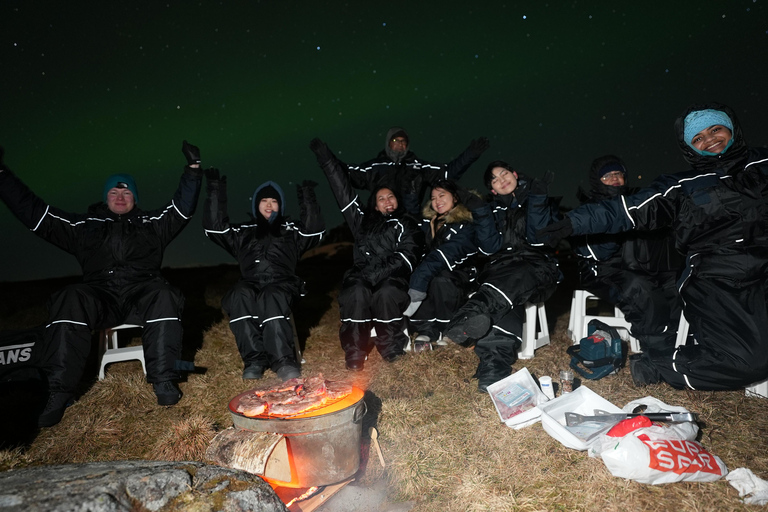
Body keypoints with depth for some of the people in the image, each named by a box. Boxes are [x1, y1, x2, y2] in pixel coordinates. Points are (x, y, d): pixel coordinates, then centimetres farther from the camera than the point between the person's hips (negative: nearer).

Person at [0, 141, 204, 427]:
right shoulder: (84, 225, 22)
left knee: (164, 297, -35)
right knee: (71, 301, -33)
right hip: (100, 295, 1)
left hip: (142, 293, 0)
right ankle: (59, 393, -32)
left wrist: (193, 170, 4)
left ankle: (163, 380, -33)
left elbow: (183, 206, 14)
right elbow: (32, 211, 20)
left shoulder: (152, 224, 21)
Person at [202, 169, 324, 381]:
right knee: (240, 296, -35)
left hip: (282, 283, -1)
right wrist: (215, 191, 9)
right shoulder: (244, 232, 25)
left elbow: (314, 231, 3)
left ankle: (283, 359, -38)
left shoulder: (291, 230, 21)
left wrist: (308, 198, -3)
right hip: (251, 283, 2)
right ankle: (254, 359, -32)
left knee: (271, 298, -38)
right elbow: (215, 227, 12)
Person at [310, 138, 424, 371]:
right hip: (362, 276, 2)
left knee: (386, 294, -36)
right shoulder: (363, 220, 25)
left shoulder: (407, 225, 16)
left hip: (391, 278, -1)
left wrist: (379, 272, -15)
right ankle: (354, 353, -28)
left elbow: (407, 256, 0)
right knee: (357, 294, -33)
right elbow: (343, 190, 25)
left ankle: (392, 348, -17)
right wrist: (325, 157, 24)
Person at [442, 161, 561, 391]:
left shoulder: (537, 199, 20)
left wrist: (537, 198, -7)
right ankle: (494, 364, -52)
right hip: (502, 267, 2)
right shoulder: (494, 209, 25)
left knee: (519, 276, -40)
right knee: (505, 296, -36)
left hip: (537, 264, -1)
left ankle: (476, 309, -68)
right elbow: (490, 247, 8)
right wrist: (480, 212, -2)